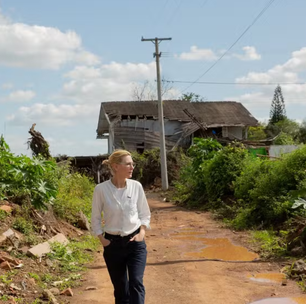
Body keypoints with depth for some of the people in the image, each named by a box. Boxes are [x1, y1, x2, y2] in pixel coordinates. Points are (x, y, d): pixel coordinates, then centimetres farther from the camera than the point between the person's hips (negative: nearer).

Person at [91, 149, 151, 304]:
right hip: (113, 244, 0)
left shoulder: (136, 186, -5)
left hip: (135, 242, 1)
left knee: (136, 282, -15)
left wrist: (142, 232, -6)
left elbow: (145, 214, 7)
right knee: (120, 288, 9)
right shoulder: (101, 189, -11)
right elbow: (95, 218, 2)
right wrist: (101, 239, -6)